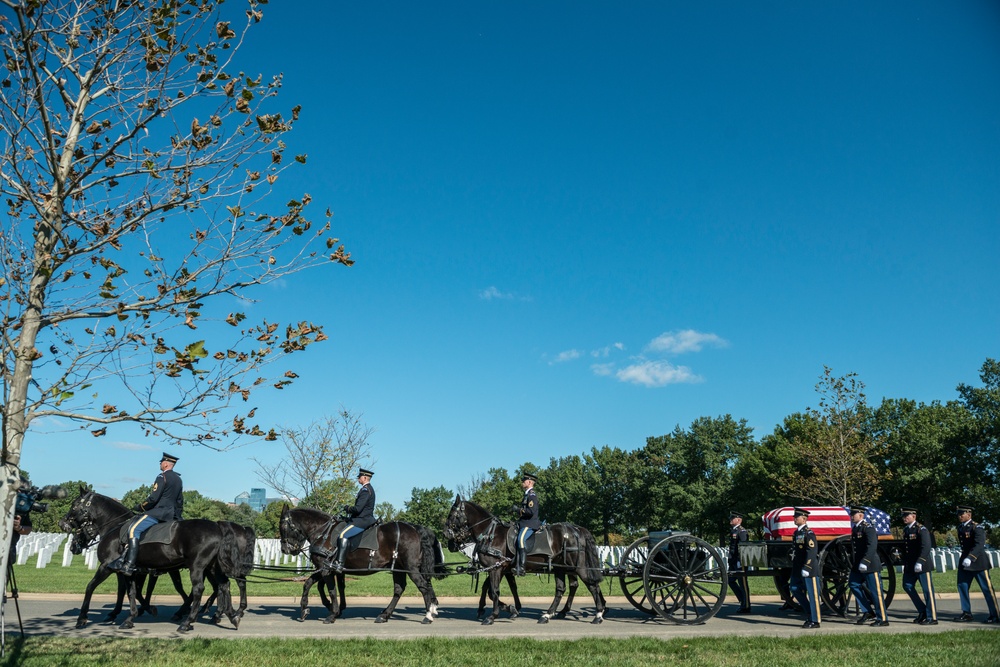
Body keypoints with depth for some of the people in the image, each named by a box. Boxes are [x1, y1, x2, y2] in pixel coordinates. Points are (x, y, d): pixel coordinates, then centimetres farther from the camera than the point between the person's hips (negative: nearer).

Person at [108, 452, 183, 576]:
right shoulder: (179, 479, 19)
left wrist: (140, 507, 0)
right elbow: (180, 503, 22)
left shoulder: (162, 477, -8)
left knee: (134, 529, -16)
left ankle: (128, 565, -27)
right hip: (173, 515, 10)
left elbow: (153, 498, -14)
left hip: (159, 512, -10)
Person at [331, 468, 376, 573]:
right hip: (364, 518, 11)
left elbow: (358, 508, -22)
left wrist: (347, 508, -5)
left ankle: (339, 564, -31)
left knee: (343, 535, -24)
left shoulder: (365, 490, -15)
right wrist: (350, 509, 11)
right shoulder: (369, 489, 18)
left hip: (362, 521, -11)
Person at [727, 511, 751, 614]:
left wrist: (740, 561, -23)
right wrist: (730, 561, 18)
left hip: (740, 562, -9)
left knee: (742, 584, -1)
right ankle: (743, 601, 22)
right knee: (731, 581, 12)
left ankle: (746, 606, 8)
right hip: (733, 562, 9)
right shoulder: (733, 530, 16)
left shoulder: (742, 531, -12)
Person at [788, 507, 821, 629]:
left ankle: (815, 621, 7)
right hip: (798, 569, 9)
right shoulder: (797, 533, 13)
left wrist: (806, 568, -24)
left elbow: (811, 552, -20)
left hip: (809, 569, -9)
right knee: (794, 589, 12)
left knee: (812, 594, -1)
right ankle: (810, 613, 24)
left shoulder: (809, 533, -13)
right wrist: (794, 567, 21)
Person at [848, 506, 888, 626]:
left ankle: (882, 619, 7)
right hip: (859, 565, 9)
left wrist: (864, 562, -27)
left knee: (875, 591, -2)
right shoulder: (855, 528, 14)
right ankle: (867, 612, 17)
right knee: (854, 585, 7)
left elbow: (872, 546, -23)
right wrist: (854, 564, 18)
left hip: (871, 565, -9)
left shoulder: (868, 527, -13)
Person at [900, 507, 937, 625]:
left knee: (927, 590, -2)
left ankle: (932, 617, 5)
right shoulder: (905, 530, 13)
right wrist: (904, 563, 15)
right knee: (907, 586, 8)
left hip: (922, 565, -8)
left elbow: (926, 547, -20)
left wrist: (919, 562, -26)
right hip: (910, 565, 8)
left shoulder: (921, 529, -11)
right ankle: (922, 611, 21)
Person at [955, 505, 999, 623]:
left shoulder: (976, 528, -15)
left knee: (987, 588, 0)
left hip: (978, 561, -8)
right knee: (962, 586, 6)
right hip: (965, 560, 8)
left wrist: (970, 558, -34)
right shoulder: (961, 527, 10)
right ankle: (967, 613, 14)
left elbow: (979, 545, -26)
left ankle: (995, 615, 9)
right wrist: (964, 558, 18)